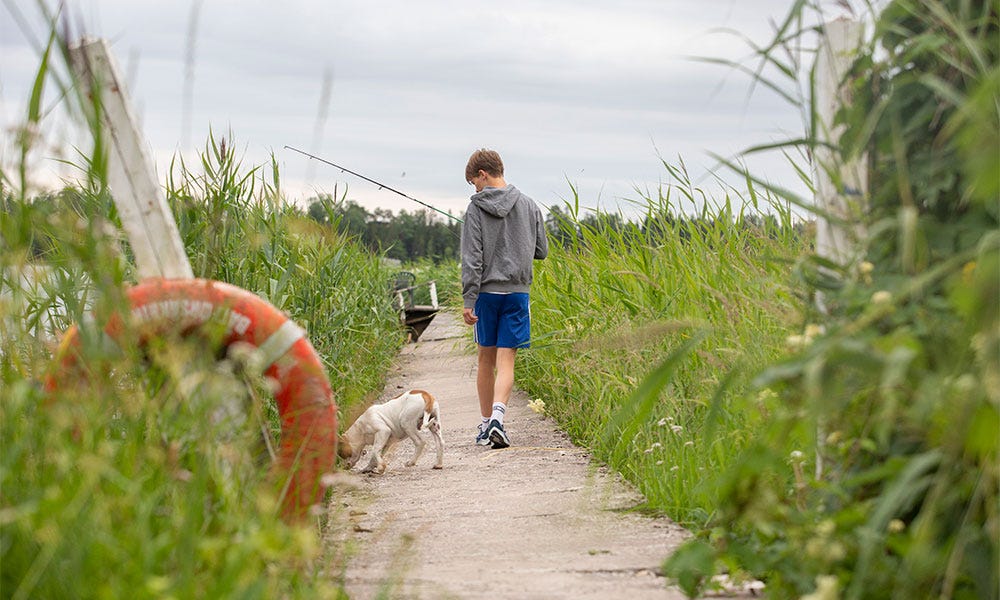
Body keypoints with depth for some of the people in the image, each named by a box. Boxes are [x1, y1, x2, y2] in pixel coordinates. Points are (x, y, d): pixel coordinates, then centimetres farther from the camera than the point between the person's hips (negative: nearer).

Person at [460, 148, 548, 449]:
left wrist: (468, 300, -10)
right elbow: (541, 251, 11)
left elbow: (471, 258, -10)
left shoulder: (476, 209, -5)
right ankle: (497, 416, -21)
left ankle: (485, 424, 18)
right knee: (506, 360, -1)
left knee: (486, 359, 11)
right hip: (517, 291, 1)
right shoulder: (529, 205, 4)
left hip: (486, 291, -1)